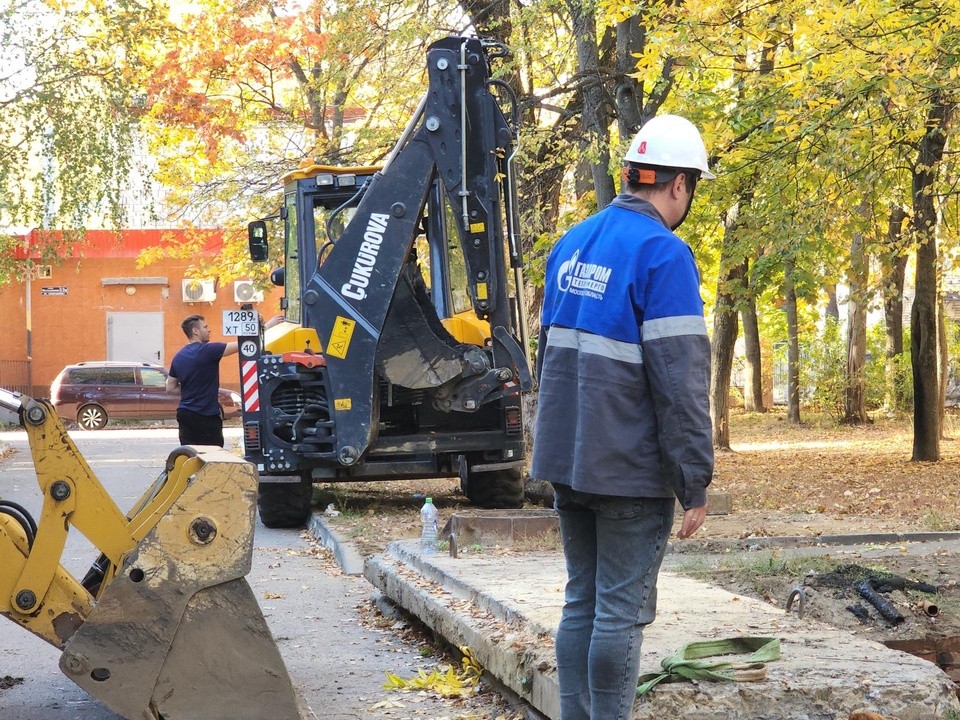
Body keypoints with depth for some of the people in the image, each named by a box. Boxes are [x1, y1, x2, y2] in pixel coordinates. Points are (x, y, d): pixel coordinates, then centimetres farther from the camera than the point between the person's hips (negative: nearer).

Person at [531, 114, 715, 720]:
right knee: (622, 612, -2)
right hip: (631, 470, -7)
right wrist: (695, 482, -13)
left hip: (568, 461, 7)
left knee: (581, 603, 13)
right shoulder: (664, 254, -14)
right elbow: (681, 379, -17)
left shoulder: (572, 244, 11)